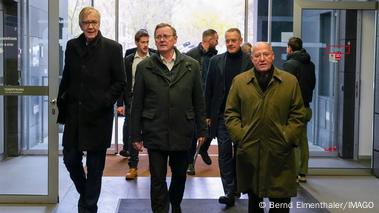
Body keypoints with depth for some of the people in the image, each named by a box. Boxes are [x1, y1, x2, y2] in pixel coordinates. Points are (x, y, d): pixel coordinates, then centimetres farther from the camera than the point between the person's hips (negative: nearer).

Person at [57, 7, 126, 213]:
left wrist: (104, 102, -14)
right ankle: (85, 192, 34)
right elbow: (66, 77, 13)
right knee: (70, 158, 8)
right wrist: (62, 104, 8)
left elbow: (120, 82, -3)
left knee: (95, 165, 5)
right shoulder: (72, 46, 6)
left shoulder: (113, 48, -4)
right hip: (74, 114, 3)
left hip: (99, 116, -3)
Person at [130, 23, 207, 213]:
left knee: (180, 174, 16)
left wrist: (201, 130, 4)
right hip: (155, 133, -2)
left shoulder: (191, 66, 3)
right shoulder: (144, 67, 0)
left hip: (182, 132, 2)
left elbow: (198, 101, 5)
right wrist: (136, 135, -2)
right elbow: (137, 104, 1)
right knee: (158, 179, 1)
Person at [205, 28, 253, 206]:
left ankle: (236, 187, 27)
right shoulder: (216, 61, 5)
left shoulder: (250, 61, -3)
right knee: (224, 153, -2)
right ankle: (229, 192, 1)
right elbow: (209, 90, 6)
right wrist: (208, 114, 3)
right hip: (221, 116, 1)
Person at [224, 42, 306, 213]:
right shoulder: (239, 81, 6)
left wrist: (287, 138, -7)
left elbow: (298, 115, 4)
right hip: (248, 152, 1)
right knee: (254, 199, 14)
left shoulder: (290, 81, 4)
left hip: (279, 152, -1)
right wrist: (240, 136, -5)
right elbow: (231, 113, 6)